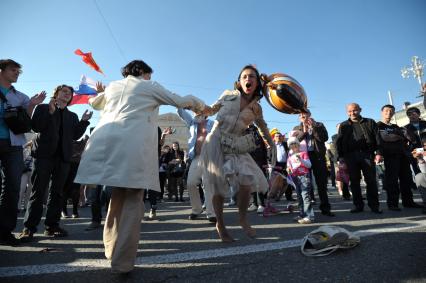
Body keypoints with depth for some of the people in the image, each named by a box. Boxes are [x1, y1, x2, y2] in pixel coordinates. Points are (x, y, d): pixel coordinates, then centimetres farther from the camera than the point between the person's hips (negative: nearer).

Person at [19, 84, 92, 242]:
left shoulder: (72, 116, 20)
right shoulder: (43, 108, 11)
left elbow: (75, 135, 9)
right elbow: (35, 127, -4)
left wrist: (84, 121, -3)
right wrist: (50, 112, -11)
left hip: (63, 157, 4)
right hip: (44, 154, -3)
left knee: (57, 193, 4)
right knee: (38, 192, -6)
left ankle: (52, 226, 10)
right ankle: (29, 228, 0)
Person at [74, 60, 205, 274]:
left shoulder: (113, 86, 28)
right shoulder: (149, 86, 14)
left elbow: (95, 103, 46)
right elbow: (180, 101, 17)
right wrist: (200, 105, 34)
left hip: (106, 142, 6)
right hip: (133, 145, -6)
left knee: (118, 195, 18)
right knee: (133, 200, 0)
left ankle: (113, 250, 29)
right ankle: (122, 262, 1)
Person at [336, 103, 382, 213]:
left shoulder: (370, 122, 12)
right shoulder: (343, 125, 13)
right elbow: (339, 142, 8)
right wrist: (341, 157, -1)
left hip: (367, 154, -1)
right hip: (350, 156, 1)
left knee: (371, 181, 1)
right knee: (354, 181, 3)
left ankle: (374, 205, 10)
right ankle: (358, 205, 11)